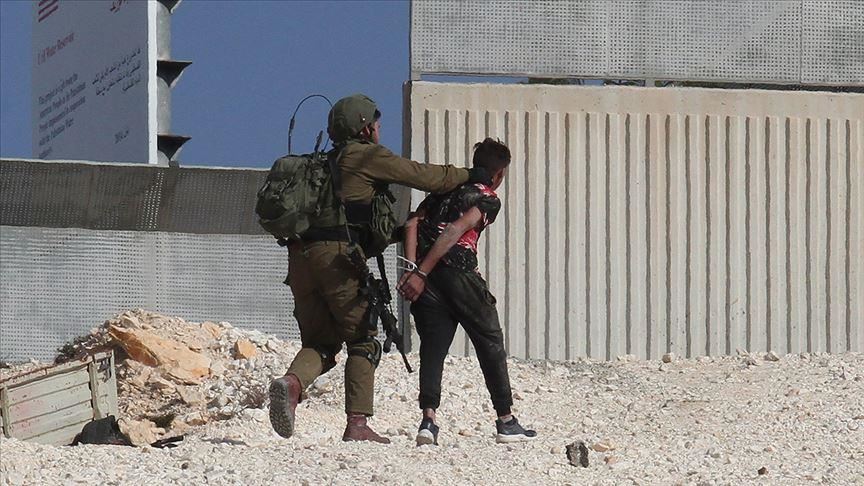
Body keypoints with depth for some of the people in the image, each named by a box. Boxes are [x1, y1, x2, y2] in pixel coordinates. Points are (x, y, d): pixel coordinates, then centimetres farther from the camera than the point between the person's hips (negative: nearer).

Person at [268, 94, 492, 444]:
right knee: (362, 340, 2)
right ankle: (357, 424, -6)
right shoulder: (366, 156, 5)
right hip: (339, 255, -7)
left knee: (320, 341, 11)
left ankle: (292, 382, -20)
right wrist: (468, 176, 19)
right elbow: (423, 176, 5)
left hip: (301, 254, 7)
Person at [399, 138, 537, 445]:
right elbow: (455, 231, -12)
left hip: (426, 280, 5)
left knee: (432, 347, 4)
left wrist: (412, 268, -2)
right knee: (491, 343, 10)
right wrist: (421, 274, -16)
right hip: (458, 273, -5)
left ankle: (428, 420, -14)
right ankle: (506, 422, 14)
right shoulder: (488, 199, 3)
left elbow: (413, 224, 8)